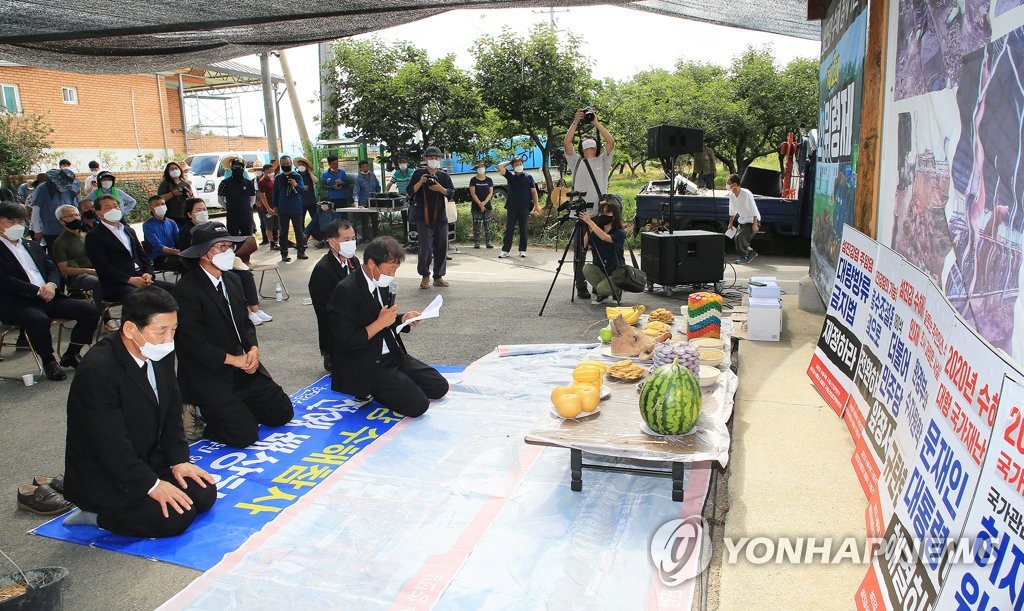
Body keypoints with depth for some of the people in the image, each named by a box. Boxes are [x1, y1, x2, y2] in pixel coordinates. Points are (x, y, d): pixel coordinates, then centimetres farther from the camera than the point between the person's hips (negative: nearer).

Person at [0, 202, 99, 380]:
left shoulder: (32, 246, 23)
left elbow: (53, 268, 18)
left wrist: (52, 285, -6)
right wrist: (38, 291, -15)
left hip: (48, 298, 6)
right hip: (18, 304, -6)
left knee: (90, 310, -12)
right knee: (39, 319, -39)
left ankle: (71, 354, 5)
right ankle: (48, 361, -12)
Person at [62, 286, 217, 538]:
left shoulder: (159, 353, -4)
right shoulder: (98, 369, -29)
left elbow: (171, 413, 7)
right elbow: (112, 445, -27)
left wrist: (179, 460, -2)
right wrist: (152, 485, -22)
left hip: (147, 459, 8)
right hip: (100, 477, -8)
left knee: (204, 494, -3)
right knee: (175, 517, -20)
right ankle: (98, 515, 1)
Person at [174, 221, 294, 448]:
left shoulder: (232, 280, 8)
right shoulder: (186, 289, -17)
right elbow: (193, 342, -20)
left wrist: (253, 349, -5)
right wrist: (233, 360, -17)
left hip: (242, 366, 8)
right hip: (208, 376, -7)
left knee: (282, 413, 3)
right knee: (245, 435, -12)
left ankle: (237, 408, 21)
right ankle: (207, 414, 13)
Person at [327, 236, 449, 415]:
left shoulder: (382, 283, 6)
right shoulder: (346, 291, -20)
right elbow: (345, 342, -22)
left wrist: (402, 319, 0)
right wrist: (380, 323, -21)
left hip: (394, 355, 9)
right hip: (366, 367, -9)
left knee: (440, 387, 3)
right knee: (417, 405, -19)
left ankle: (380, 389, 13)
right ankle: (369, 391, 3)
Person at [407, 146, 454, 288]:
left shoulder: (444, 176, 10)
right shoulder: (419, 173, 4)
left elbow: (452, 193, 4)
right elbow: (410, 192, 0)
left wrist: (440, 189, -14)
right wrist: (420, 182, -15)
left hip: (440, 217, 3)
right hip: (423, 218, -3)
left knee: (442, 248, 3)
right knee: (425, 248, -10)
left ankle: (438, 276, 16)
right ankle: (425, 276, 6)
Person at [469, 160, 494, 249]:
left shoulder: (489, 180, 8)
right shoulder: (473, 180, 2)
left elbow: (491, 192, 3)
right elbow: (473, 193, -4)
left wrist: (484, 202, -11)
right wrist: (480, 204, -12)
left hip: (487, 206, 2)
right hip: (476, 206, -1)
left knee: (487, 225, 1)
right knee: (476, 224, -2)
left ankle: (488, 242, 4)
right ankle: (476, 242, 2)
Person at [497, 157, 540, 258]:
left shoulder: (528, 177, 8)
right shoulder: (510, 176, 9)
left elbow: (534, 191, 6)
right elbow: (500, 166, -2)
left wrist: (537, 205, -1)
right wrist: (509, 162, 9)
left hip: (524, 207, 0)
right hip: (512, 207, 1)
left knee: (524, 230, 4)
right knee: (509, 229, 0)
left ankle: (522, 250, 10)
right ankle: (505, 250, 0)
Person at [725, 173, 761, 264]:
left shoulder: (746, 194, -26)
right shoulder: (731, 194, -4)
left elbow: (753, 210, -23)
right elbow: (732, 210, 10)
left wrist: (755, 224, -24)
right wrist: (730, 223, 13)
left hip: (752, 221, -8)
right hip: (742, 221, 8)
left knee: (740, 237, -19)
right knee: (737, 238, 3)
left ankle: (744, 256, -2)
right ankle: (751, 252, 22)